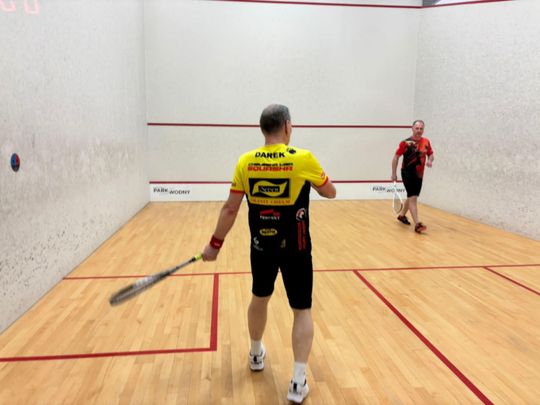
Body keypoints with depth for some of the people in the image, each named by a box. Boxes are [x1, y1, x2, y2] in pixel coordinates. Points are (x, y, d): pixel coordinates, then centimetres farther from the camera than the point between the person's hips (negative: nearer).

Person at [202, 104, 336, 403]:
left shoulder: (245, 162, -6)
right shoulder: (303, 158, -13)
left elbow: (230, 209, -4)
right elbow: (330, 193, 1)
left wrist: (215, 244, 6)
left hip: (261, 246, 4)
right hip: (295, 249, -3)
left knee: (259, 299, 24)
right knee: (302, 310, 10)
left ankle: (256, 355, 45)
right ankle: (298, 381, 8)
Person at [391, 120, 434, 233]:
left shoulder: (426, 142, 3)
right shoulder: (406, 143, -12)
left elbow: (431, 154, 15)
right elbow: (396, 157, -8)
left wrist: (430, 161, -9)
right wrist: (394, 174, -10)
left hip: (419, 175, 6)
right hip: (407, 173, -6)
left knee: (411, 197, 18)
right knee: (413, 198, -13)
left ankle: (402, 215, 39)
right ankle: (417, 224, -15)